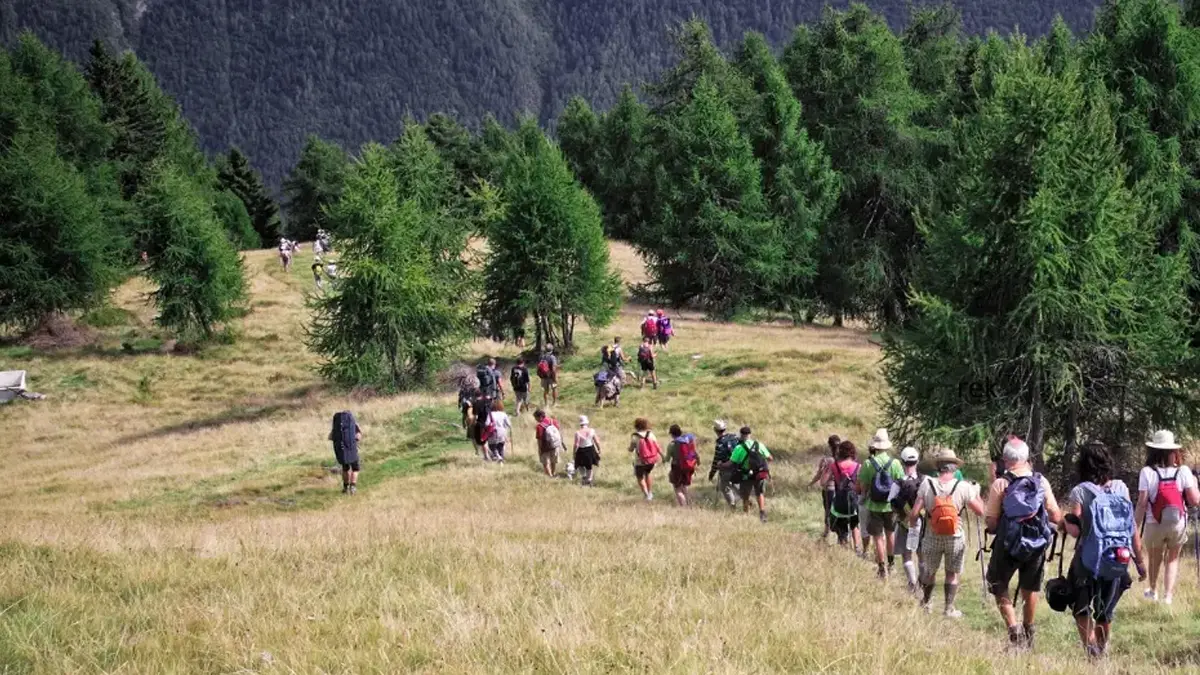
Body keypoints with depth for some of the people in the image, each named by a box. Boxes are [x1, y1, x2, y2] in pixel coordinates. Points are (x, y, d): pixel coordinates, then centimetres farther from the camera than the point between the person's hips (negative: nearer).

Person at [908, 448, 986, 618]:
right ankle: (949, 609, 16)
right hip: (955, 538, -1)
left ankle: (925, 604, 35)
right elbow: (981, 511, -8)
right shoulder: (963, 487, -13)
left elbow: (914, 513, -12)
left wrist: (912, 524, 10)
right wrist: (976, 492, 7)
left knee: (929, 571, 21)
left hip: (932, 537, 1)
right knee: (953, 573, 15)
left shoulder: (926, 485, -11)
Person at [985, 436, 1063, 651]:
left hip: (1008, 545, -3)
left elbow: (991, 522, -12)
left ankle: (1013, 630, -5)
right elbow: (1056, 517, 0)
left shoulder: (1000, 484, -11)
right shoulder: (1041, 482, -2)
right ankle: (1028, 635, 32)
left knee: (999, 586, 13)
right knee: (1030, 589, 21)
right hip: (1036, 544, 3)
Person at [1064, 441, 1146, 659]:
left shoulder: (1080, 492, -8)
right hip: (1118, 561, 4)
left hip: (1089, 561, -3)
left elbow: (1075, 530, -13)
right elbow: (1133, 528, 3)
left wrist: (1066, 520, 9)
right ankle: (1103, 649, 25)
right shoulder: (1121, 488, 2)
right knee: (1105, 611, 19)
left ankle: (1090, 643, -13)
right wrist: (1139, 561, 10)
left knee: (1081, 608, 8)